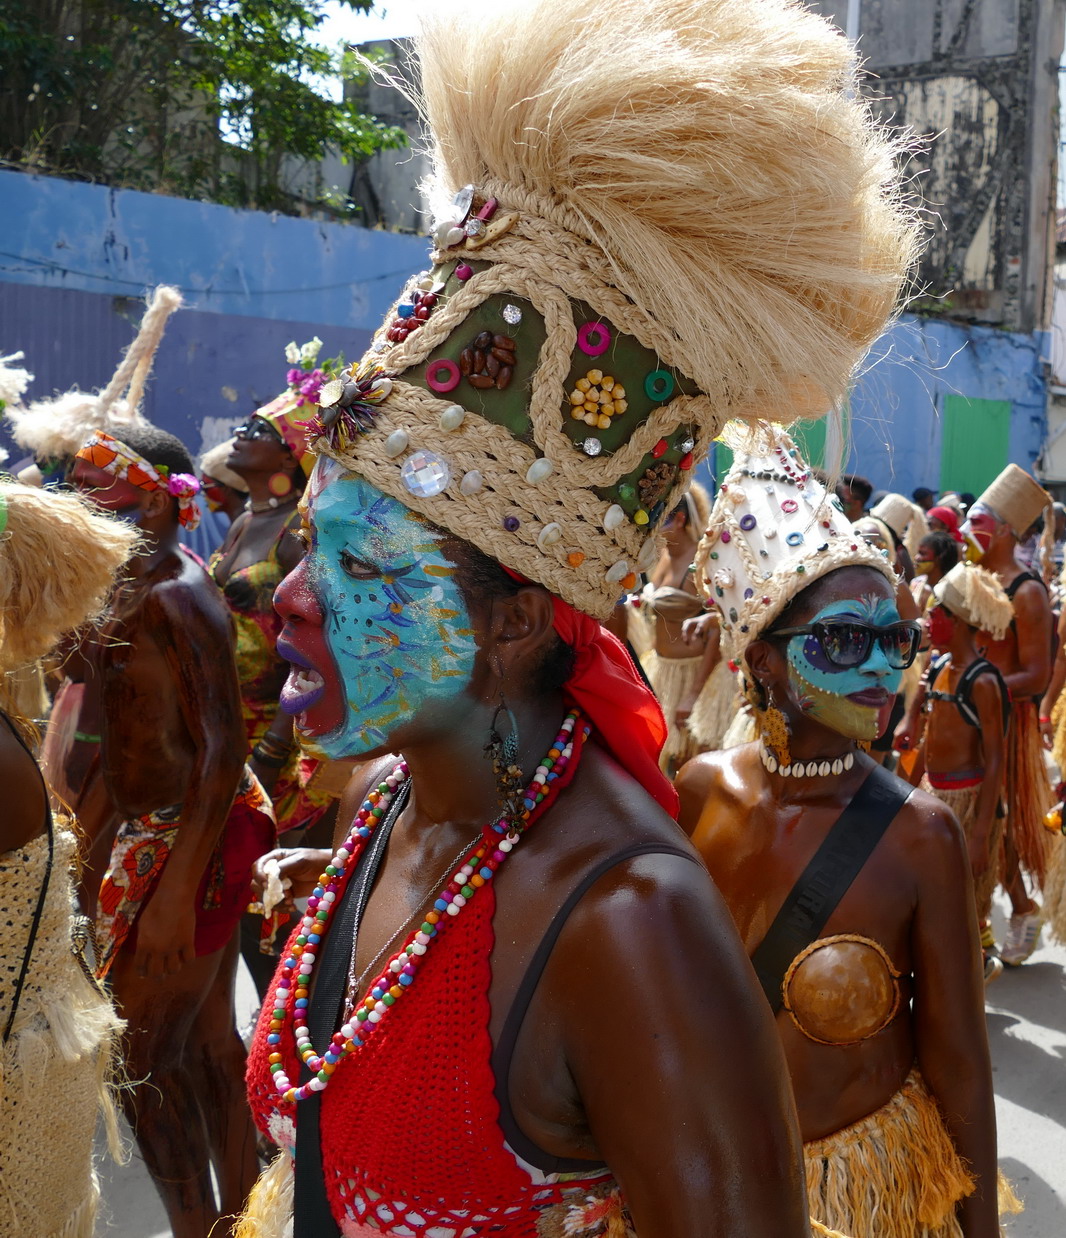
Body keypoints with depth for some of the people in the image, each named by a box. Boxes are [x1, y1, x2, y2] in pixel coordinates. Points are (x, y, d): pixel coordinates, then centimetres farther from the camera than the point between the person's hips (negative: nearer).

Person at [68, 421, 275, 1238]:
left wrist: (176, 892, -25)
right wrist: (82, 844, 18)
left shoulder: (178, 595, -19)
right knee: (206, 1037, 18)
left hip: (191, 839, -9)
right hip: (149, 828, 9)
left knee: (146, 1056, 0)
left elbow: (223, 749, -24)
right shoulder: (128, 588, 9)